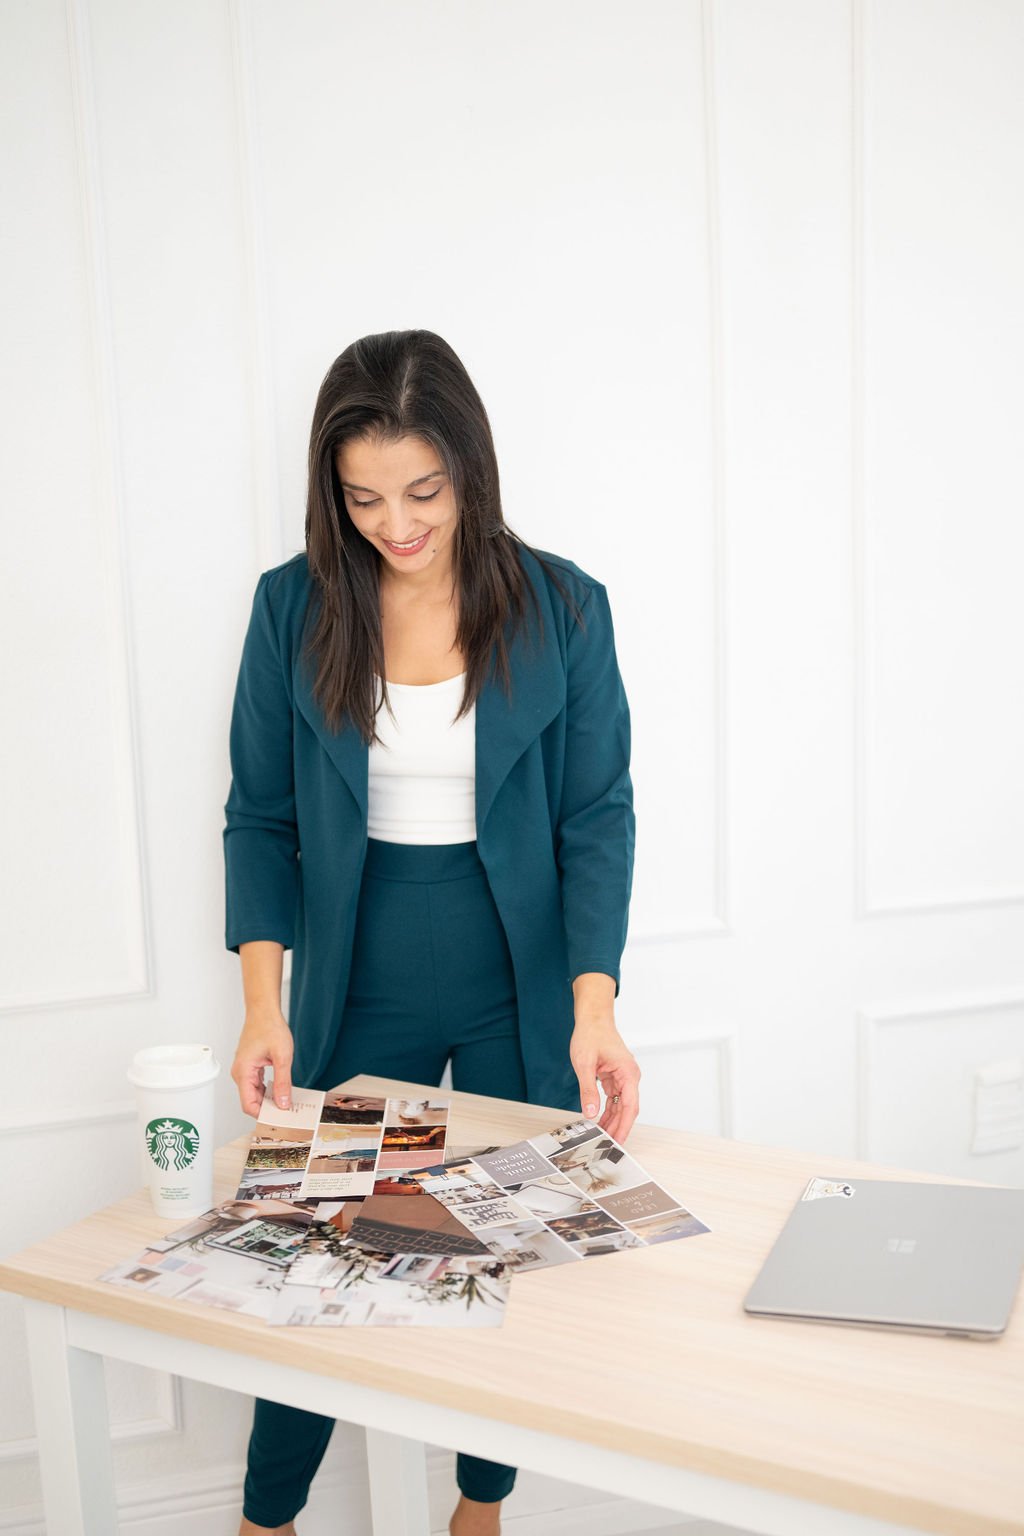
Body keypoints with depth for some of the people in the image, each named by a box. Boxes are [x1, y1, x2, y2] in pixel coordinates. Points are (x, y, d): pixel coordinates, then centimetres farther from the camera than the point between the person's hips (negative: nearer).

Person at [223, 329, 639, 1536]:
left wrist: (594, 1006, -19)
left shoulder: (562, 607, -8)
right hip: (357, 993, 1)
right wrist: (264, 1001, -13)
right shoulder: (293, 606, -4)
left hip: (523, 996, 0)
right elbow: (260, 815, -2)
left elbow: (597, 816, -7)